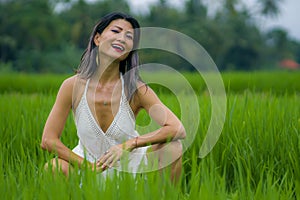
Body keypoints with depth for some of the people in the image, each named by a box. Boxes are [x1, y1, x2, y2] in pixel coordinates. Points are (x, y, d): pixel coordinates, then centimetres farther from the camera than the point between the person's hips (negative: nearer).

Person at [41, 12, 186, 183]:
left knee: (172, 147, -24)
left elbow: (178, 130, -28)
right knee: (53, 168, -29)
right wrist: (87, 167, -23)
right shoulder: (74, 85, -16)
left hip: (130, 163, 0)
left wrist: (128, 145, -37)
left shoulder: (137, 89, -18)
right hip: (87, 161, 0)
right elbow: (48, 140, -14)